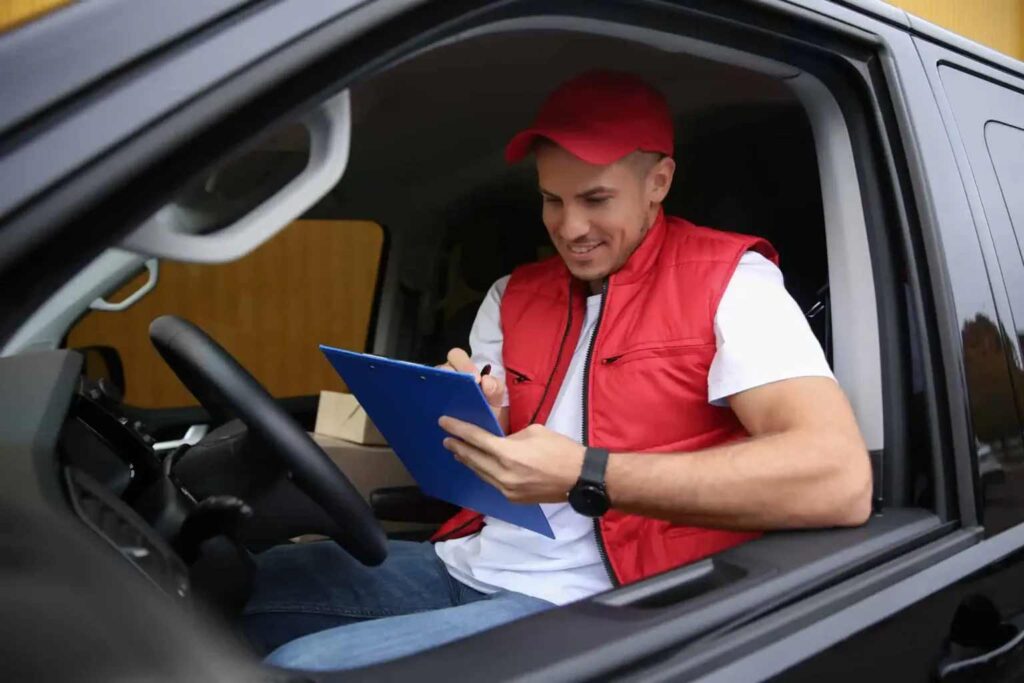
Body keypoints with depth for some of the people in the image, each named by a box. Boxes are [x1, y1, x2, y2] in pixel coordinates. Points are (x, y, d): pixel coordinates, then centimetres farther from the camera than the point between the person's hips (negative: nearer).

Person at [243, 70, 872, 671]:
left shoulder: (726, 280, -8)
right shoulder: (510, 297, 11)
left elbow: (839, 480, -24)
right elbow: (477, 471, 13)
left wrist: (585, 476, -26)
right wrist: (471, 426, -12)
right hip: (462, 564, 6)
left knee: (302, 663, -21)